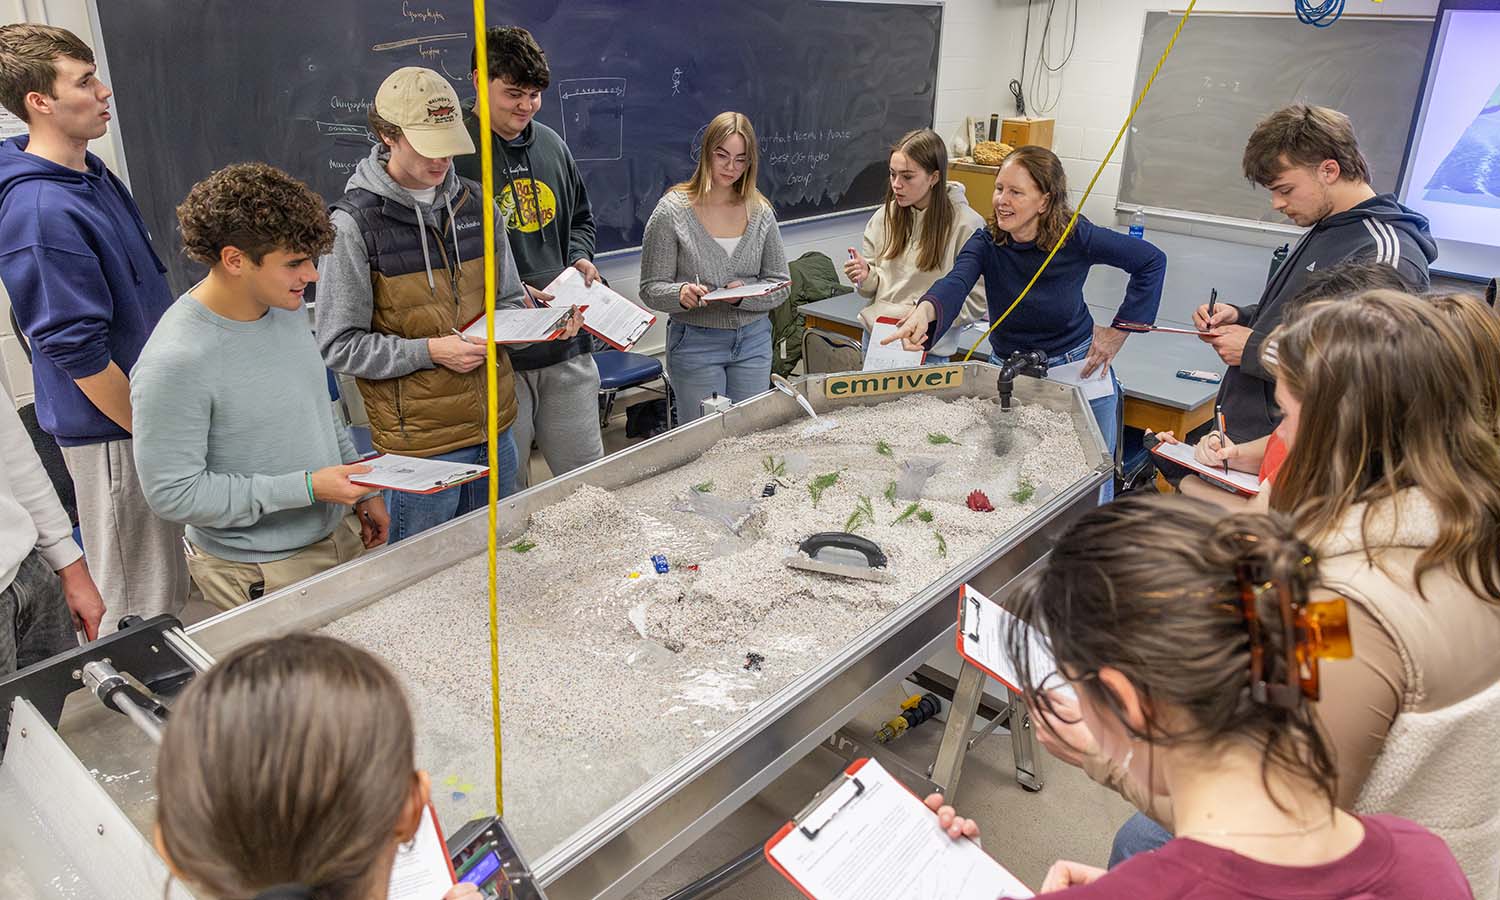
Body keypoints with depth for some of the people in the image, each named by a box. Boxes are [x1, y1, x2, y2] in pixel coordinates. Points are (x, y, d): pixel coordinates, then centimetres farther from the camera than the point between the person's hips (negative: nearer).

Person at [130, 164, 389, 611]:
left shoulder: (286, 307, 0)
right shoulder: (174, 363, -25)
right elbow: (172, 493, -21)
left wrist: (364, 491, 12)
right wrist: (307, 488, -22)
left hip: (337, 536, 7)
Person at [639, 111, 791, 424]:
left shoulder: (760, 211, 2)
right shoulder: (672, 210, -7)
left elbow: (781, 283, 3)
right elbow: (651, 289, -6)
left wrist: (745, 296, -16)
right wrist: (681, 293, -27)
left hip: (753, 341, 3)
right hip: (696, 343, -3)